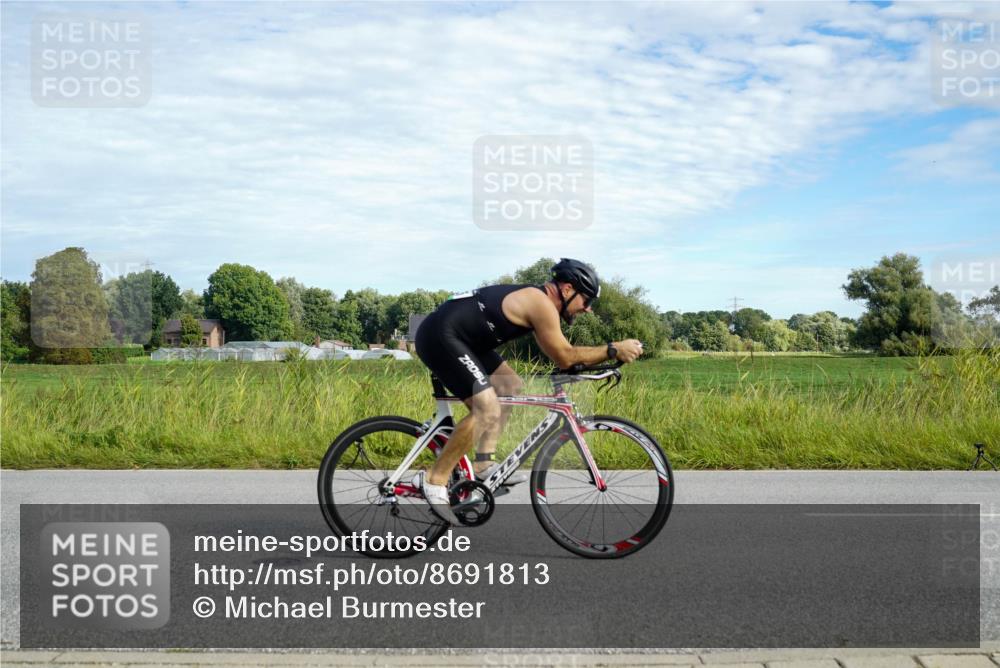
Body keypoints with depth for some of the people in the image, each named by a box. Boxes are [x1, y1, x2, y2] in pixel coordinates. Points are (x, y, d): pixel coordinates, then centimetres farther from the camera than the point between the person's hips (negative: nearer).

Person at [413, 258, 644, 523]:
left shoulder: (536, 299, 15)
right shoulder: (542, 304, -15)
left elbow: (558, 353, 22)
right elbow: (564, 358, -12)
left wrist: (606, 354, 15)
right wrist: (613, 349, -8)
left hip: (460, 338, 11)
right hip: (440, 336, -11)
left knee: (512, 387, 15)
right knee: (487, 410, -18)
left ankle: (485, 464, 11)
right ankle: (434, 480, -8)